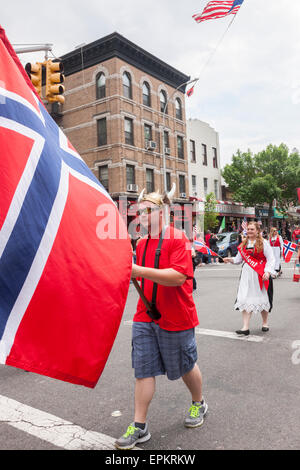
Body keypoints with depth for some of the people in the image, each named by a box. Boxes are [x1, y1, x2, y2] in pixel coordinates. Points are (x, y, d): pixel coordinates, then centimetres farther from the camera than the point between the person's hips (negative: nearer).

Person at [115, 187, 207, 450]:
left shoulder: (178, 239, -15)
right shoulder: (142, 243, 8)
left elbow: (179, 276, -28)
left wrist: (140, 270, -33)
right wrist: (128, 271, 2)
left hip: (176, 319, -5)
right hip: (145, 318, 6)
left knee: (186, 366, 15)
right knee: (143, 370, 6)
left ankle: (199, 404, 43)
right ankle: (140, 427, 18)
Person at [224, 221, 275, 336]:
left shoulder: (263, 243, -4)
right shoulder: (243, 244, 11)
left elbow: (271, 259, -7)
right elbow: (238, 259, 16)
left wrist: (268, 272, -19)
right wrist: (230, 260, -3)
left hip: (260, 275, -4)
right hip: (247, 275, 4)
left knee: (262, 299, 9)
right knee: (245, 299, -3)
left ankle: (265, 323, 32)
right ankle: (245, 327, -2)